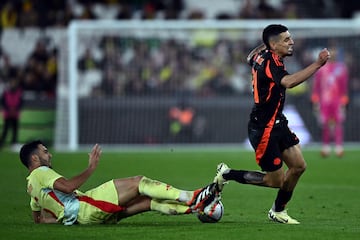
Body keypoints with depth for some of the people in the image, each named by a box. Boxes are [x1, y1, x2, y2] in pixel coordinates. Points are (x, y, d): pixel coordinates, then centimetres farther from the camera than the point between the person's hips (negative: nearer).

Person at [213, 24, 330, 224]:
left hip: (277, 123, 10)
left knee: (299, 166, 7)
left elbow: (250, 57, 30)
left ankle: (278, 211, 23)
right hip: (263, 130, -10)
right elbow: (289, 82, -46)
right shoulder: (270, 63, -25)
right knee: (276, 181, -1)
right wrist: (318, 64, -48)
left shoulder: (261, 56, 4)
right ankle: (227, 174, 15)